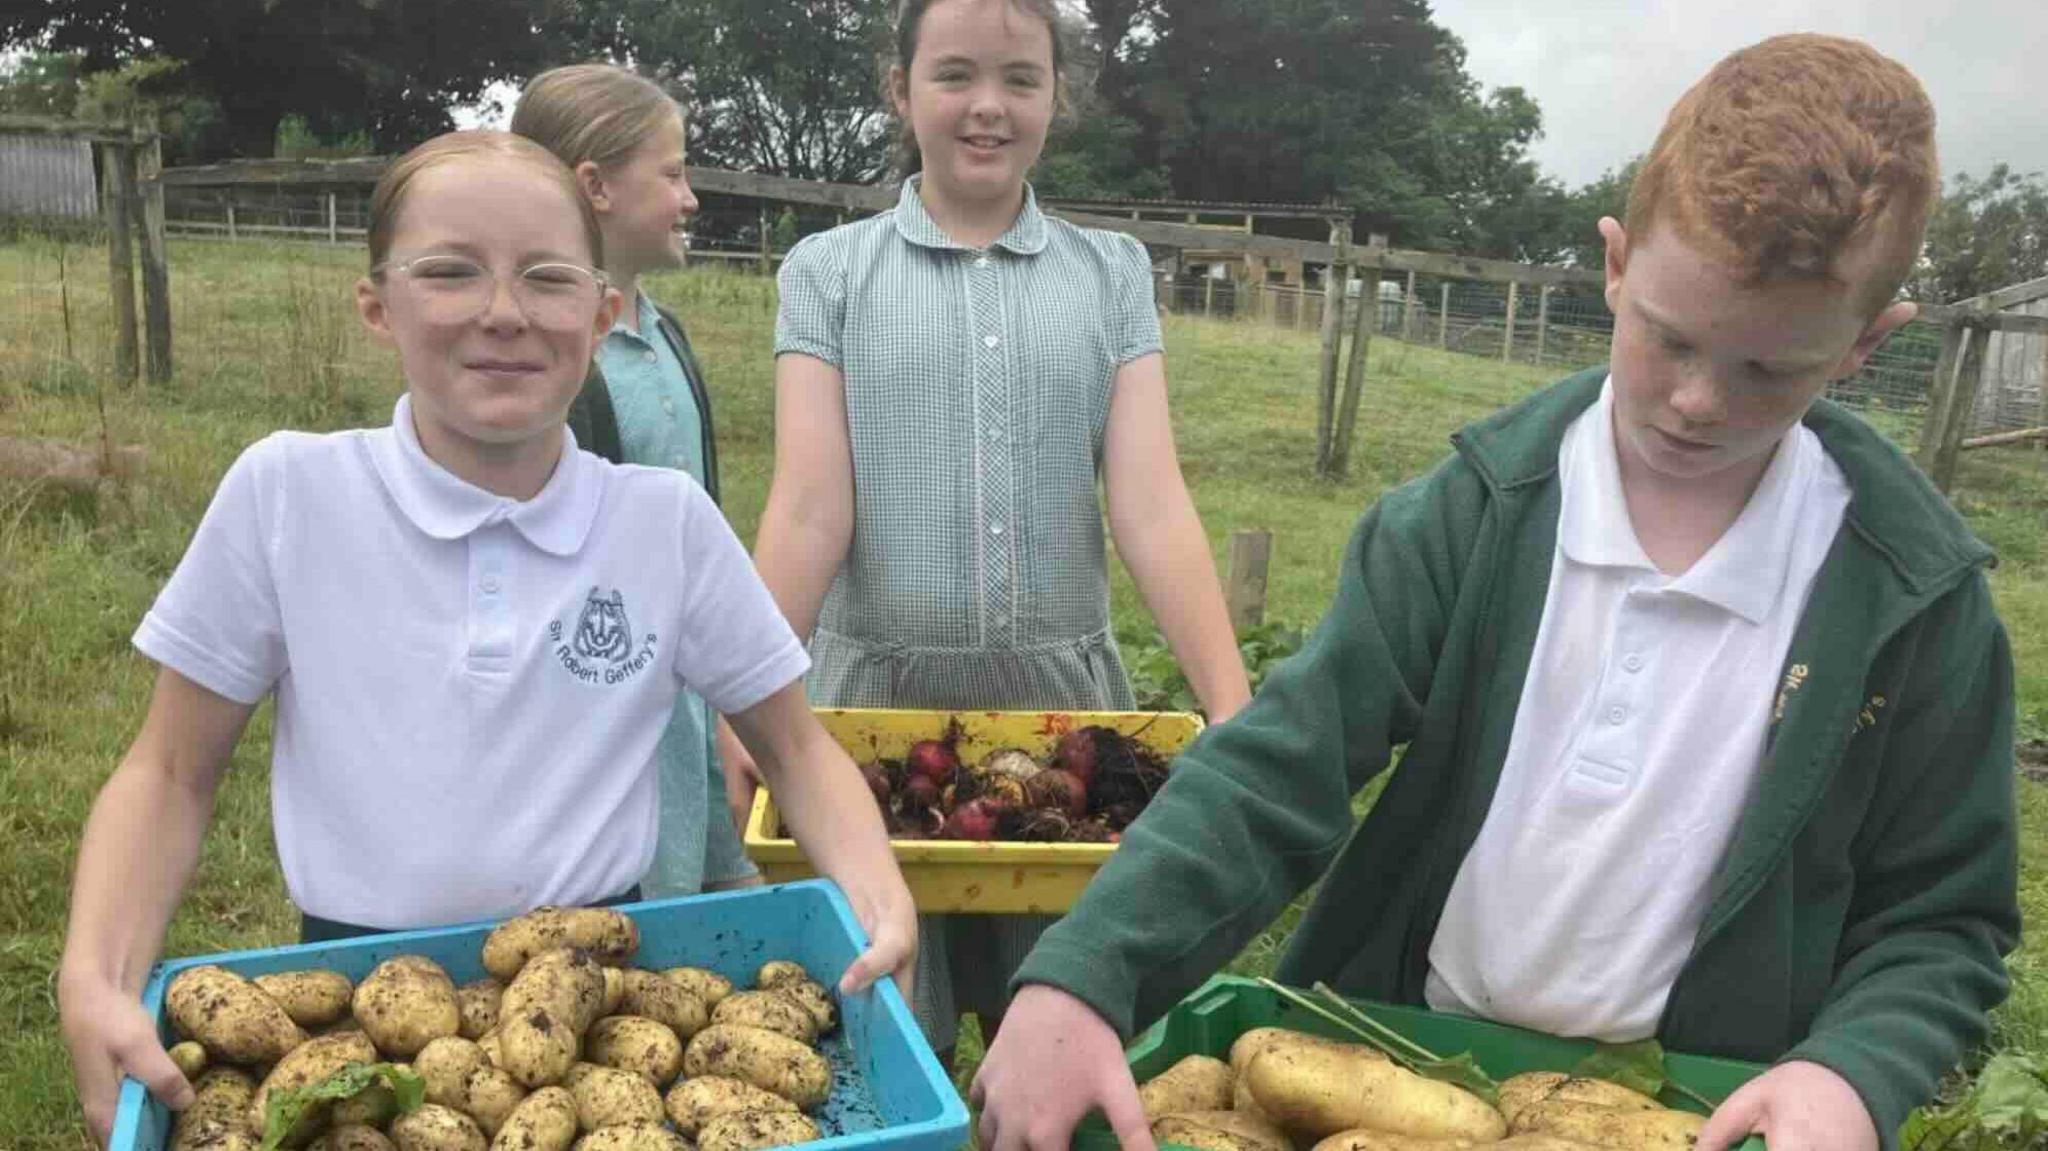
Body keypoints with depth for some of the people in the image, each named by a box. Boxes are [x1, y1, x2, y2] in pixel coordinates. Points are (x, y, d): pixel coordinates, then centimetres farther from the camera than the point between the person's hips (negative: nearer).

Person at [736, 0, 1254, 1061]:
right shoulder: (830, 271, 3)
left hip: (1066, 700, 2)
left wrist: (1234, 714, -13)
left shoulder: (1111, 273, 7)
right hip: (877, 698, -1)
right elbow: (809, 506, -8)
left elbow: (1151, 503, -3)